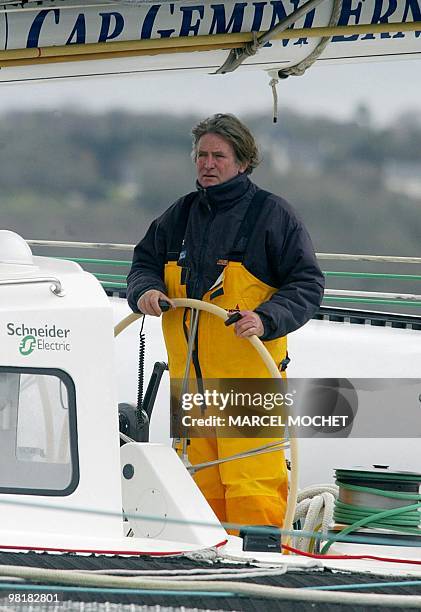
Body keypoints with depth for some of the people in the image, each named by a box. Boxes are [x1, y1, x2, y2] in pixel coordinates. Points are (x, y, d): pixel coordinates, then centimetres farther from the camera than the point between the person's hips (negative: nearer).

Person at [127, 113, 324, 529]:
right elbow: (146, 260, 23)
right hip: (187, 372, 6)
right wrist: (146, 290, -1)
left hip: (251, 374, -6)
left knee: (251, 479, -12)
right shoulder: (181, 215, 14)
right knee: (200, 480, 10)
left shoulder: (271, 214, -2)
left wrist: (266, 319, -20)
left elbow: (307, 284, -3)